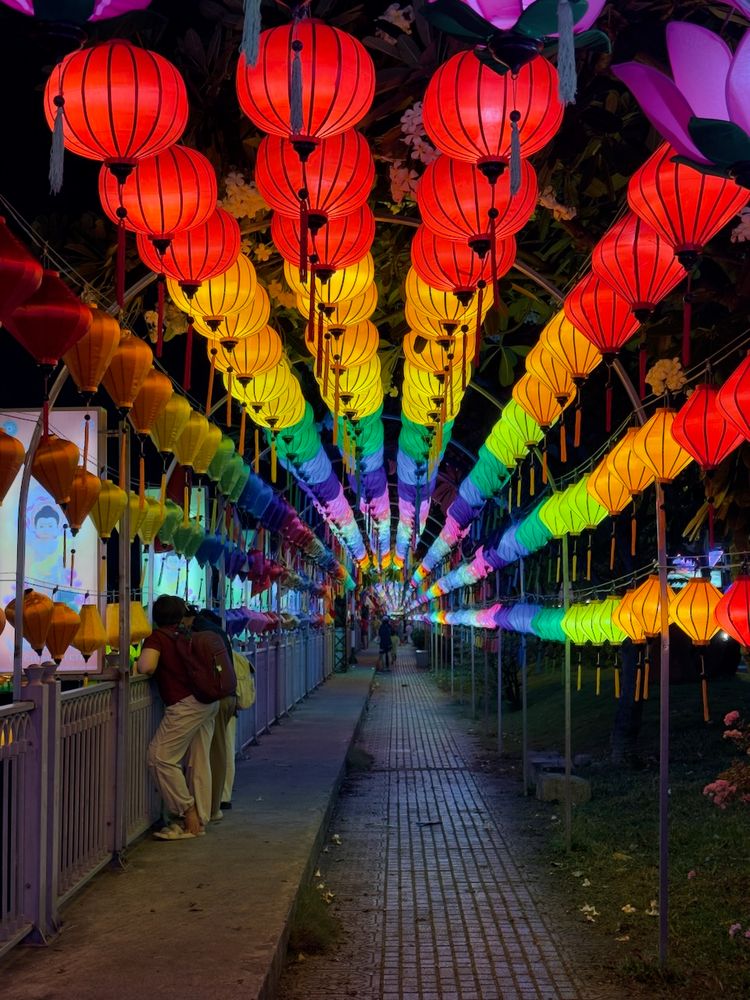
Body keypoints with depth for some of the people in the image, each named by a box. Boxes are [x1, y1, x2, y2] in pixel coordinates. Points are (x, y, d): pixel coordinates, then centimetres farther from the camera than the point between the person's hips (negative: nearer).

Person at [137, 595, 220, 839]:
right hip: (209, 701, 8)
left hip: (186, 704, -8)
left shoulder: (156, 638, -6)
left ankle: (188, 815, -1)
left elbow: (147, 667, -22)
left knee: (160, 757, -4)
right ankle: (199, 820, 16)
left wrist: (135, 663, -1)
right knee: (199, 762, 11)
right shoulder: (183, 635, 16)